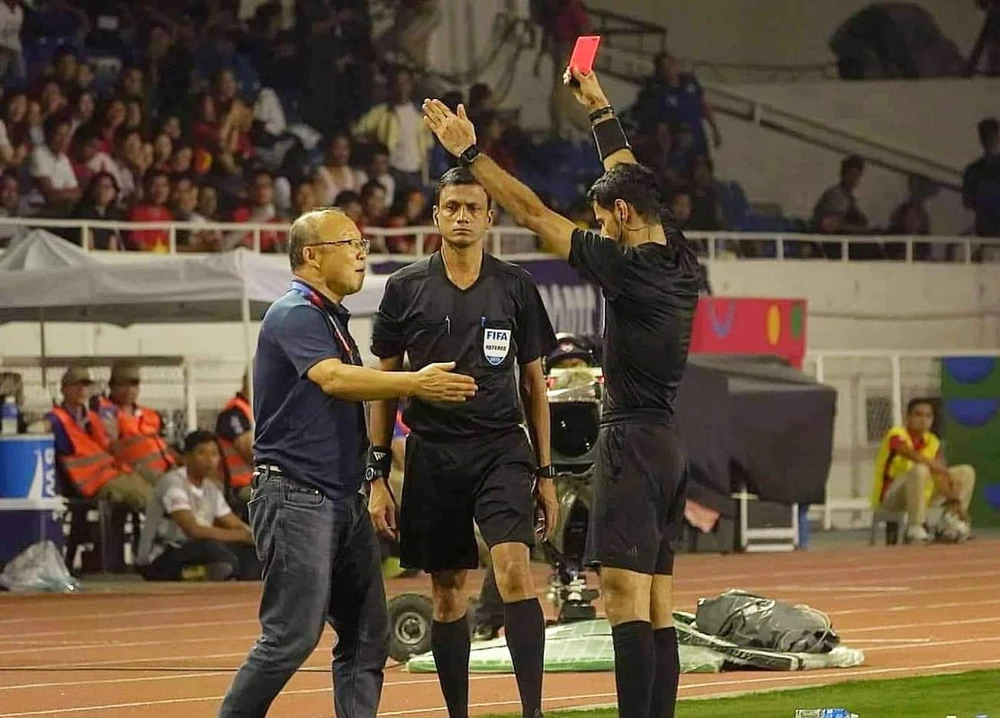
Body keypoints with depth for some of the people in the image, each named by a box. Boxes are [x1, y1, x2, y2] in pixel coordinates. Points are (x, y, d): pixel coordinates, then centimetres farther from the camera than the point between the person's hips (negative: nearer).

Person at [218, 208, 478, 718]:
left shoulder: (332, 318, 19)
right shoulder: (295, 314, -10)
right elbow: (333, 379, -28)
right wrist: (415, 383, -35)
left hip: (343, 499, 10)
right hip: (295, 497, -10)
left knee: (366, 635, 5)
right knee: (293, 636, -12)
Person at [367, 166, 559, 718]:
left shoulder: (516, 287, 6)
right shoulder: (405, 289, 5)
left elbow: (533, 383, 12)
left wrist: (544, 472, 9)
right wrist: (377, 476, 2)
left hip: (501, 449, -1)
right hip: (432, 454, 1)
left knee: (514, 570, -20)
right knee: (447, 594, 5)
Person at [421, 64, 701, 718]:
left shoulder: (628, 266, -12)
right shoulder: (680, 263, 10)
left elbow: (533, 213, -10)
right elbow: (633, 184, 25)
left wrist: (470, 153, -4)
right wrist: (600, 110, 37)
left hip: (632, 443, -9)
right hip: (668, 444, 9)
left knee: (626, 601, -13)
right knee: (657, 611, 7)